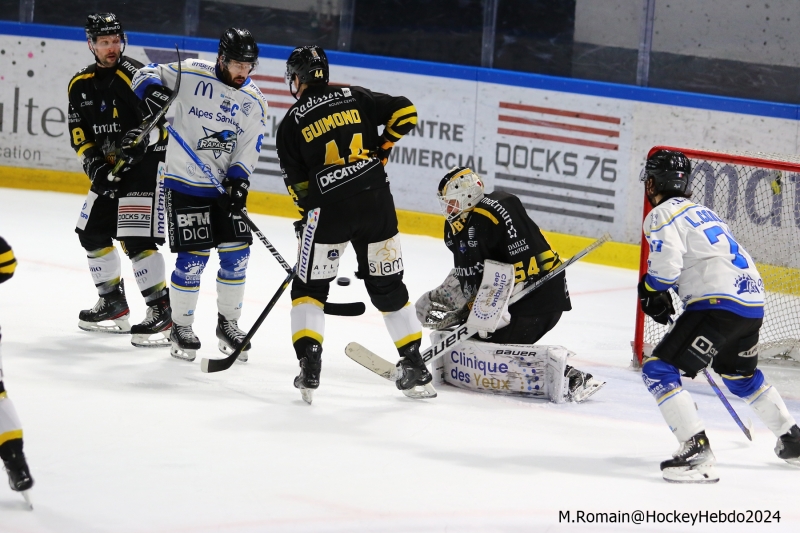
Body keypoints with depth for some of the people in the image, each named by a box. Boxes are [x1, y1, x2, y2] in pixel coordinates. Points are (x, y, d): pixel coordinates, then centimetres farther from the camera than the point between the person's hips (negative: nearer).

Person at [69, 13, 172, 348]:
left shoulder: (135, 75, -15)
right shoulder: (81, 85, 8)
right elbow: (78, 133, 9)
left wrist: (135, 143, -36)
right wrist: (93, 162, -6)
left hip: (147, 163, -8)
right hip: (109, 167, 8)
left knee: (136, 238, -18)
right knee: (91, 231, 12)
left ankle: (161, 310, -14)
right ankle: (113, 301, 27)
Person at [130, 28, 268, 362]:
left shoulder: (254, 102, 2)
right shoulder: (191, 75, -10)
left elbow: (248, 150, 2)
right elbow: (146, 74, -1)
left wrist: (238, 181, -14)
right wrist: (152, 92, -23)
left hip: (225, 185, 4)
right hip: (185, 183, -4)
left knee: (236, 253, 1)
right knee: (193, 257, -7)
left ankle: (228, 323, 20)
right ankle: (180, 327, 11)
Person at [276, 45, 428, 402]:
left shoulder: (292, 123, 3)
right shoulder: (355, 98, 9)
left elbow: (297, 183, 5)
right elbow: (404, 111, 4)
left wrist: (308, 211, 22)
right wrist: (382, 149, 18)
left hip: (328, 207, -3)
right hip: (376, 202, 3)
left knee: (309, 286, 10)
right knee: (388, 285, 16)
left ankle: (309, 366, -6)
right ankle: (413, 363, 18)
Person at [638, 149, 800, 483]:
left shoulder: (663, 214, -3)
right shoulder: (700, 211, 25)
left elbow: (666, 266, -16)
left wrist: (651, 292, 4)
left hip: (721, 303, -9)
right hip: (753, 302, 9)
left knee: (659, 370, -8)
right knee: (741, 374, 32)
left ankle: (697, 452, -21)